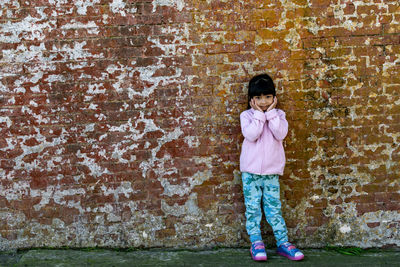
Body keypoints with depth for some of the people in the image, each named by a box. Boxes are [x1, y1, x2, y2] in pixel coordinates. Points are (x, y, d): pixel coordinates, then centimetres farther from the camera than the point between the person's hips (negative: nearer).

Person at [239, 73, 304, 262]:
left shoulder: (278, 115, 6)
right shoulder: (246, 115, 1)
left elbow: (281, 134, -13)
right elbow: (250, 135, -17)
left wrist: (271, 113, -14)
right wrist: (259, 114, -15)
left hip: (271, 170, 1)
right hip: (251, 170, -1)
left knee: (274, 206, 4)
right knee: (253, 207, 2)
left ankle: (283, 243, 11)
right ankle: (256, 242, 12)